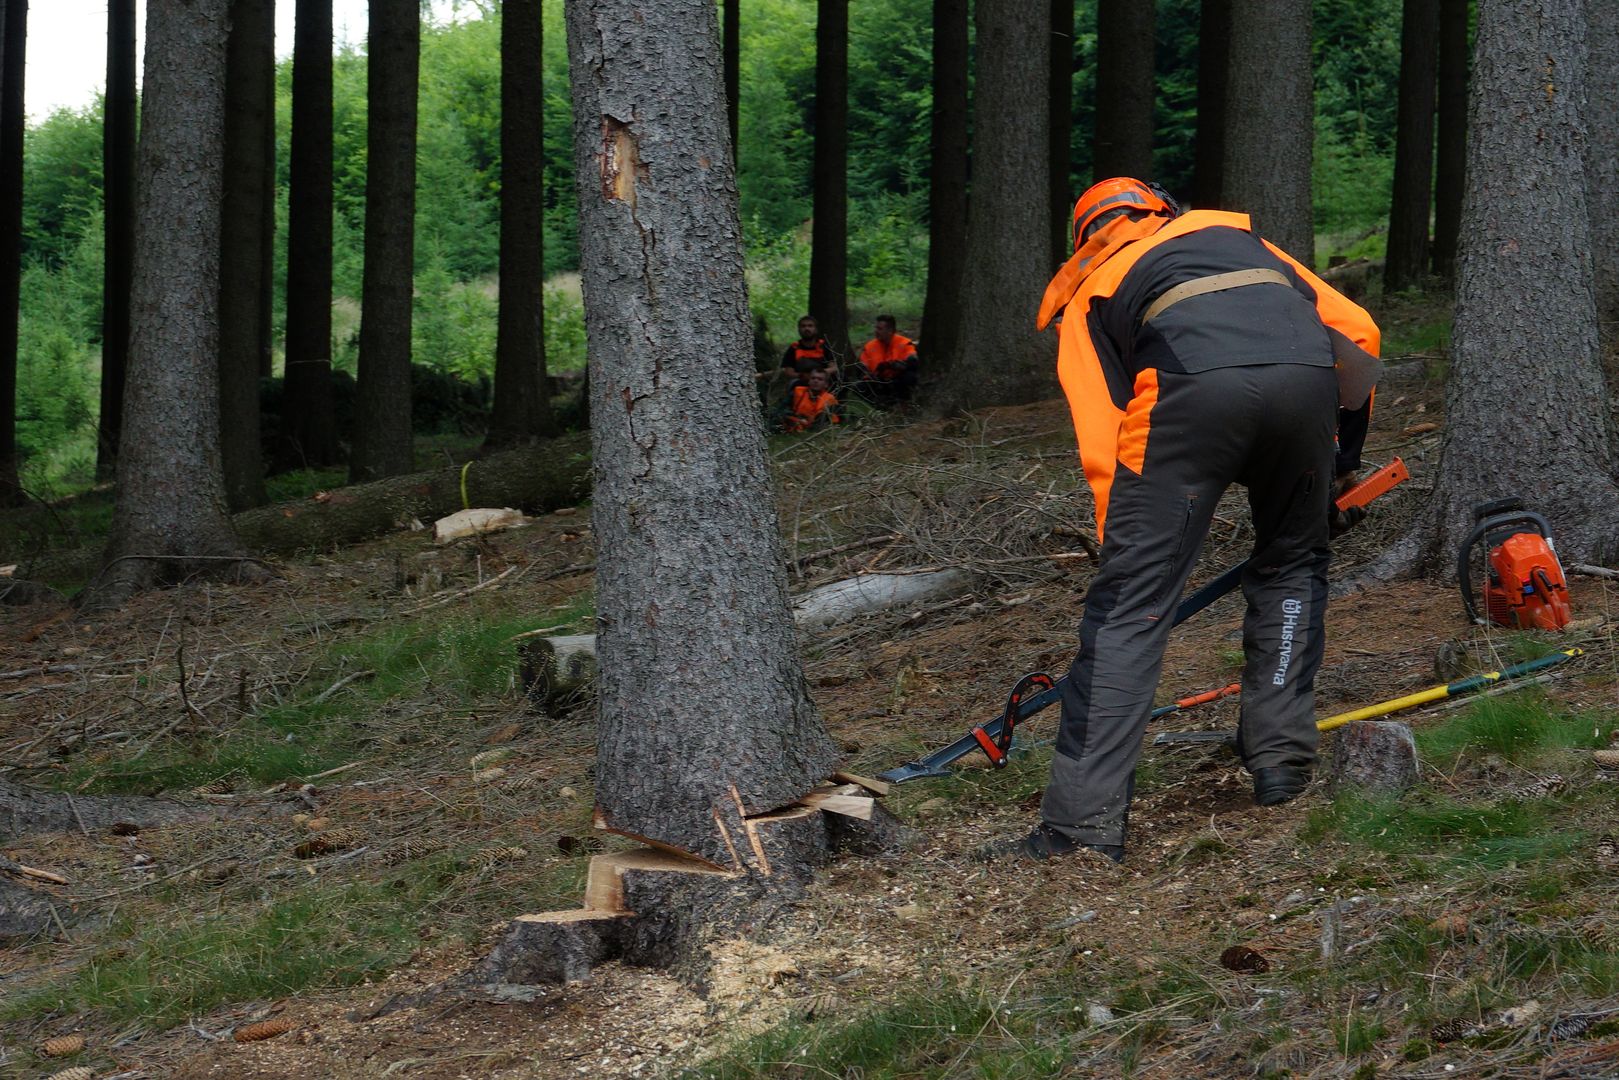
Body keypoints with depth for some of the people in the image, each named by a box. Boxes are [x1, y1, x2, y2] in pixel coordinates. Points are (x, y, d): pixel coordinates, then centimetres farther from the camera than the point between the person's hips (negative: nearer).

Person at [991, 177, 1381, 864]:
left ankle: (1085, 820, -5)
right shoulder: (1237, 237, 41)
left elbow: (1102, 449, 17)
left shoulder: (1091, 293, 31)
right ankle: (1282, 761, 26)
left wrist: (1126, 548, 21)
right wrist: (1344, 461, 40)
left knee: (1129, 606, 0)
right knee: (1292, 568, 27)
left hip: (1192, 387, -3)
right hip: (1304, 374, 3)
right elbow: (1357, 333, 32)